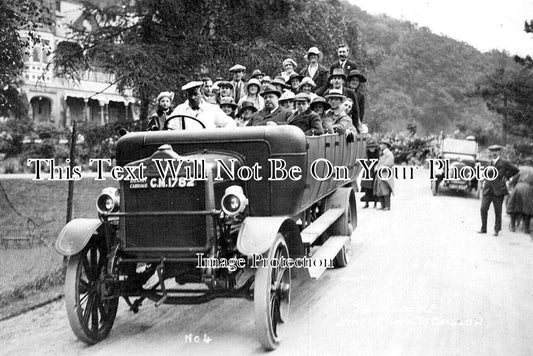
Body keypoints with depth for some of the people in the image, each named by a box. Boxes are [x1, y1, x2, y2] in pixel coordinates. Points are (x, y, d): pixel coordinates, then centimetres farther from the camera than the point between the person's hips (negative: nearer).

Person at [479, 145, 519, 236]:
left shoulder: (504, 163, -4)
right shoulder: (489, 162, 9)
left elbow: (515, 170, 5)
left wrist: (506, 176, 0)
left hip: (498, 191, -4)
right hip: (487, 190, 4)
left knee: (498, 211, 5)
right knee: (483, 209, -2)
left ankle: (497, 230, 16)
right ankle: (483, 229, 9)